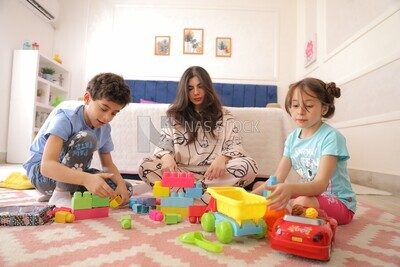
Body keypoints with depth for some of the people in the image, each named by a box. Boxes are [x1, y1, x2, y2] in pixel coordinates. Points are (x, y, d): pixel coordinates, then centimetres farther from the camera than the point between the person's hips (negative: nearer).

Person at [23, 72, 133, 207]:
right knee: (86, 138, -32)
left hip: (73, 174, 7)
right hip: (41, 173, -6)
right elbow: (47, 165, -37)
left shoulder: (104, 129, -4)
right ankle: (60, 196, -20)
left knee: (126, 189, -9)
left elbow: (108, 164, 2)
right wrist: (86, 179, -53)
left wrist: (120, 184, -21)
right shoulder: (65, 119, -25)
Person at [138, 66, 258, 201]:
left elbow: (235, 145, -1)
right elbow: (164, 145, 3)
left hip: (213, 173, 0)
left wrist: (222, 158, -24)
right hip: (181, 172, 1)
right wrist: (167, 157, -23)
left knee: (248, 166, -28)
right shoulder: (175, 115, 10)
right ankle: (210, 196, -29)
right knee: (145, 166, -25)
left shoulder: (224, 115, 8)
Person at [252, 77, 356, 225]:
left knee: (304, 202, -33)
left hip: (340, 203, -5)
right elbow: (278, 178, -1)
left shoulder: (331, 137, -20)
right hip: (311, 193, 6)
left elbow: (320, 184, -30)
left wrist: (290, 188, -50)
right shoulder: (292, 138, -1)